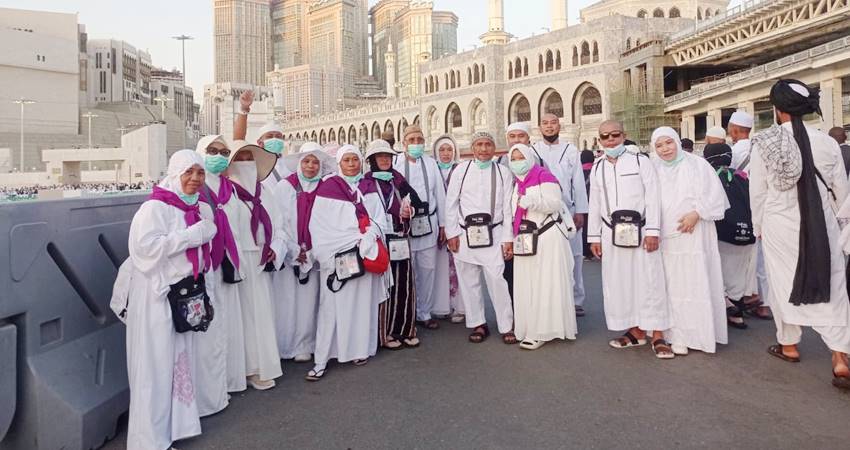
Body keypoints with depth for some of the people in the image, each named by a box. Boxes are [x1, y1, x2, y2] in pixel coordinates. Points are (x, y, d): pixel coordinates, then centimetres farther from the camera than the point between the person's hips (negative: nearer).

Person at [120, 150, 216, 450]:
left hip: (186, 293, 8)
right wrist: (194, 233, -23)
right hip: (157, 296, -8)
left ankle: (175, 423, 29)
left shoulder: (196, 208, 11)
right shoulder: (156, 207, -13)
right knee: (157, 366, 0)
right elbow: (147, 245, -26)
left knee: (180, 360, 15)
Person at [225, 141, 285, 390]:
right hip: (241, 263, -6)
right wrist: (237, 267, -16)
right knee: (247, 312, -1)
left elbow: (278, 224, 13)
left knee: (264, 311, 9)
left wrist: (274, 250, -3)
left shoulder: (263, 191, 14)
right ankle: (253, 369, 9)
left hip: (263, 262, 6)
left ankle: (263, 364, 20)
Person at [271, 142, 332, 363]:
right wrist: (294, 252, -6)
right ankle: (283, 346, 16)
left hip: (312, 256, 1)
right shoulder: (284, 187, -1)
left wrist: (310, 253, -3)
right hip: (287, 254, -1)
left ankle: (304, 346, 16)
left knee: (308, 301, 3)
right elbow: (279, 222, -4)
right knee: (286, 301, 0)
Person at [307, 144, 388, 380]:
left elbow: (378, 218, 8)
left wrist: (365, 241, -10)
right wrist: (352, 242, -9)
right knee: (332, 306, -4)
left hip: (364, 256, 3)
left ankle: (361, 349, 19)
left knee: (363, 302, 7)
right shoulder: (327, 187, 2)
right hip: (336, 257, -3)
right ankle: (321, 360, 1)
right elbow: (319, 224, -3)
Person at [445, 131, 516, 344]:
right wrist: (451, 233, 0)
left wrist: (508, 239, -1)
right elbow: (451, 203, 5)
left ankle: (506, 326, 9)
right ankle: (478, 324, 22)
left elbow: (508, 207, 3)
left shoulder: (503, 172, 4)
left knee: (497, 280, -5)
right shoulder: (461, 170, 3)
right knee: (469, 282, 7)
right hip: (465, 234, 1)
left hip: (493, 234, -1)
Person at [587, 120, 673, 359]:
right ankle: (636, 331, 21)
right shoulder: (597, 168, 12)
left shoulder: (641, 161, 0)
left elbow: (652, 197, -5)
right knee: (618, 282, 7)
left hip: (639, 230, -4)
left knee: (649, 281, -3)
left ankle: (657, 336, 6)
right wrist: (594, 237, 9)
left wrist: (652, 231, -12)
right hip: (612, 233, 4)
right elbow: (595, 204, 12)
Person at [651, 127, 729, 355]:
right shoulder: (654, 169, 9)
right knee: (673, 286, 2)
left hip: (694, 235, -2)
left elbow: (714, 193, -1)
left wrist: (696, 213, -13)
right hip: (666, 237, 2)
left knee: (697, 284, 0)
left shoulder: (697, 164, 2)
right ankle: (679, 336, 8)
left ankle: (701, 334, 11)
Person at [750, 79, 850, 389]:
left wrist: (758, 227, 11)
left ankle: (789, 345, 28)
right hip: (821, 225, 1)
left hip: (780, 225, -1)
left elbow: (757, 193, -3)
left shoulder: (763, 145, -10)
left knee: (784, 283, 14)